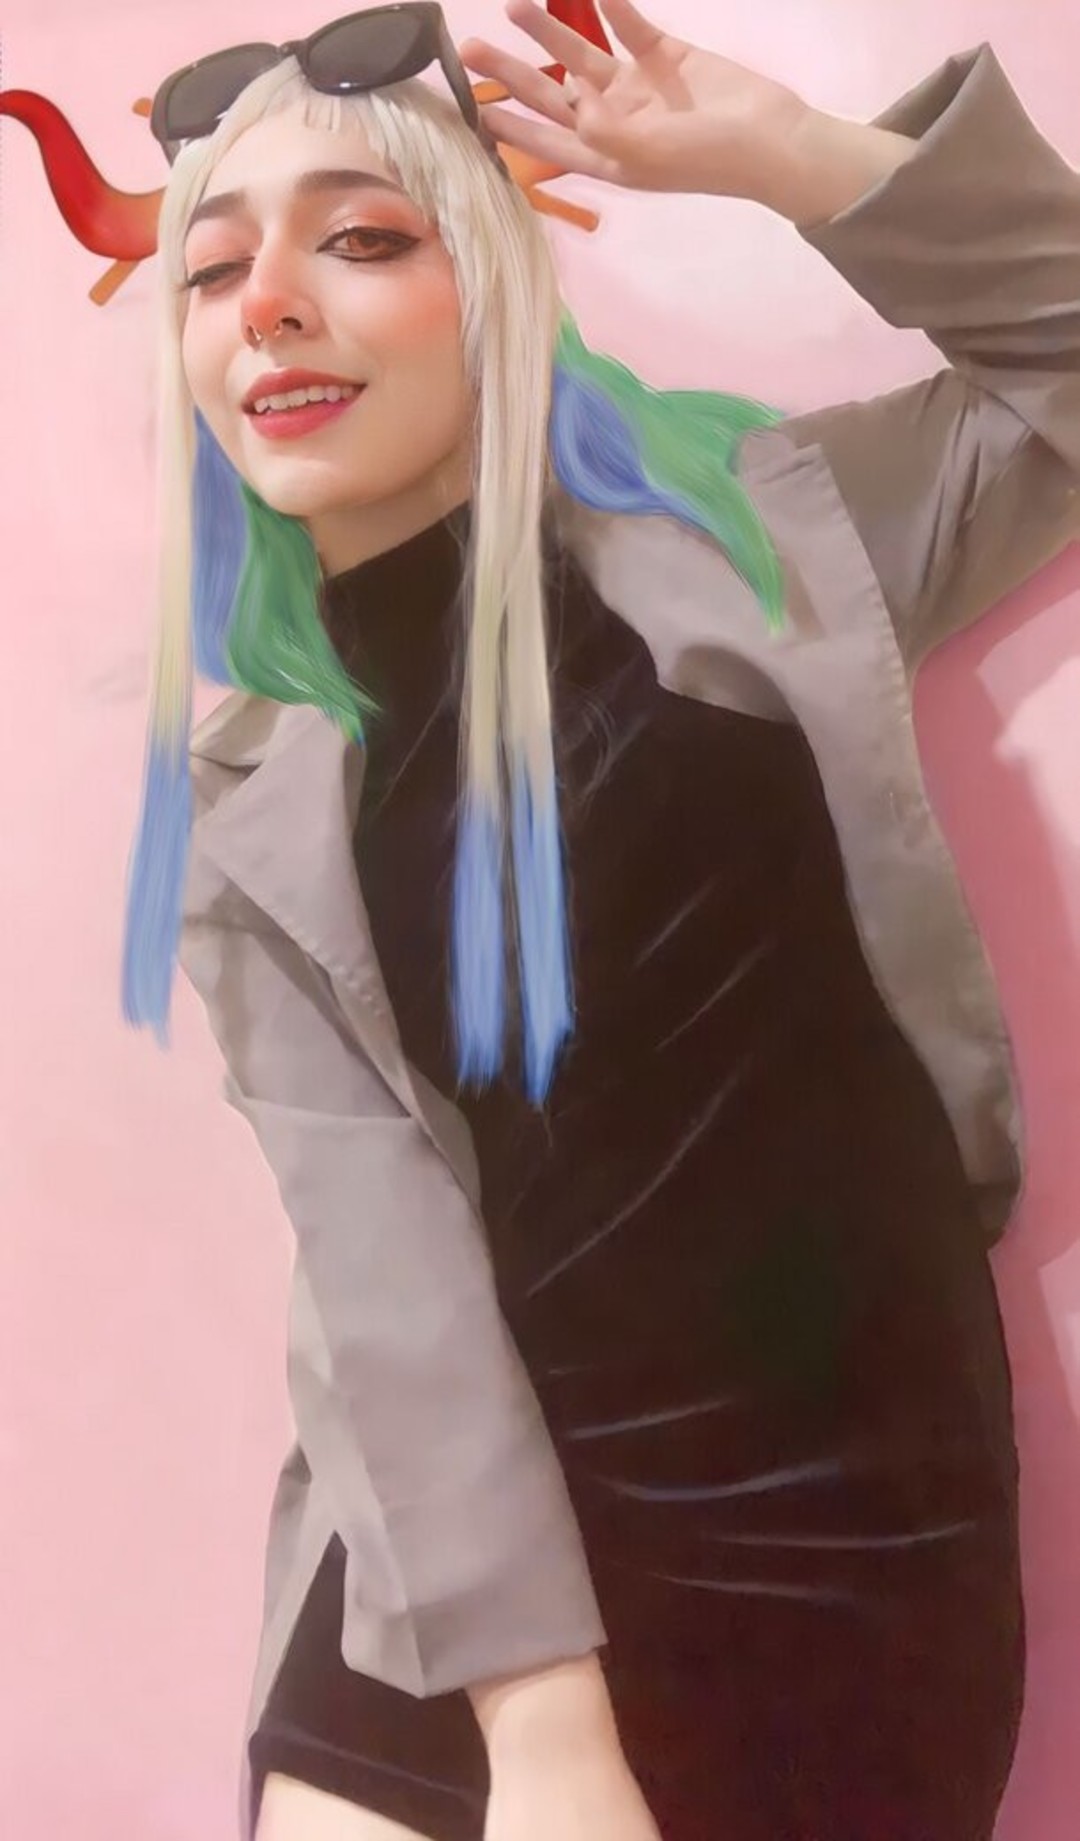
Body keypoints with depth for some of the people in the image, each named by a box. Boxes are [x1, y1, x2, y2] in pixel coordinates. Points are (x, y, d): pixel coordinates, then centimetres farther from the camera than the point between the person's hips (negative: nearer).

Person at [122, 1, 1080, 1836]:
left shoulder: (740, 539, -2)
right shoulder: (251, 802, -2)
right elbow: (376, 1235, -9)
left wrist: (778, 150, -7)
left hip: (843, 1537, 0)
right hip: (455, 1548, 1)